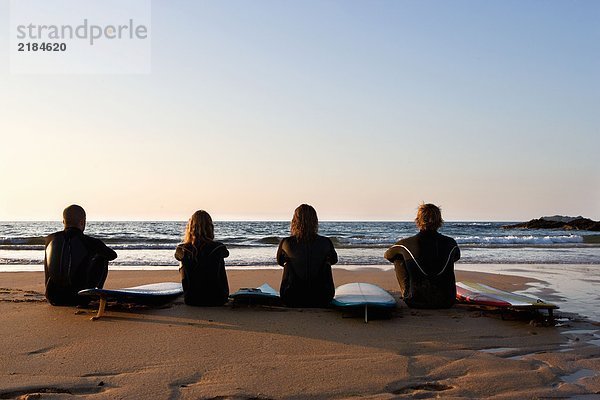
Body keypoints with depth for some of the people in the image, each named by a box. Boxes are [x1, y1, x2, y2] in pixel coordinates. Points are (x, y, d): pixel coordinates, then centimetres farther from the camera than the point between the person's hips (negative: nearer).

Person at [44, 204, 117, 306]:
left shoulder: (50, 239, 4)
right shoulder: (89, 242, -7)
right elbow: (112, 255, 13)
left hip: (53, 298, 4)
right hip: (79, 299, -4)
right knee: (101, 259, 16)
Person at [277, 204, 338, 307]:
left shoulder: (286, 243, -13)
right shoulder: (325, 243, -11)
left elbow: (280, 261, 11)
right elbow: (333, 260, 12)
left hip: (292, 300, 0)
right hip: (321, 300, 0)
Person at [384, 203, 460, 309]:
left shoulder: (405, 244, -10)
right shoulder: (450, 243, -5)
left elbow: (387, 255, 13)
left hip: (416, 302, -2)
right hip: (446, 302, 2)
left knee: (398, 259, 13)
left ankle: (406, 294, 22)